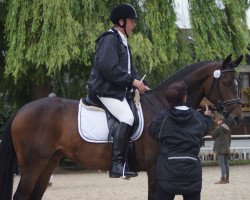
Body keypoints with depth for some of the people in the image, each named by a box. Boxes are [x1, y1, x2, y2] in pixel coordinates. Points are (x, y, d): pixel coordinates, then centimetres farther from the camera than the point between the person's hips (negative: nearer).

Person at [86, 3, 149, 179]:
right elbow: (108, 68, -23)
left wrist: (140, 83, 5)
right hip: (105, 90, -11)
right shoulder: (110, 39, -11)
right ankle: (117, 165, -26)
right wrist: (132, 81, -19)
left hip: (117, 90, 11)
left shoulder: (123, 42, 21)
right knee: (127, 118, -25)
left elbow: (130, 68, 23)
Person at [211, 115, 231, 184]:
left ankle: (222, 179, -12)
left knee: (222, 164, -10)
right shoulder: (227, 128, 13)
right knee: (226, 164, 11)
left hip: (220, 149, -8)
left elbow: (212, 135, -3)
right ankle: (227, 178, 15)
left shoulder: (218, 128, -12)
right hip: (227, 149, 8)